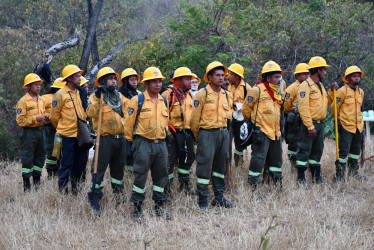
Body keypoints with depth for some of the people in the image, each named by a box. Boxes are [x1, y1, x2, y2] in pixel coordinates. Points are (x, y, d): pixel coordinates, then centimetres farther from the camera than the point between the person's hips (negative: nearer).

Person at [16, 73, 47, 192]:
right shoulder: (23, 101, -9)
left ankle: (36, 180, 21)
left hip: (39, 130, 7)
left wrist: (45, 118, 2)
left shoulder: (41, 100, 14)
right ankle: (26, 183, 0)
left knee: (40, 155, 10)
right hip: (29, 132, -7)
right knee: (27, 158, -4)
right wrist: (35, 119, -20)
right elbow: (20, 120, -13)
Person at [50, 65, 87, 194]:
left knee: (80, 165, 9)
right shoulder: (60, 95, -7)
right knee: (66, 165, -3)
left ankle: (77, 191, 18)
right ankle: (63, 192, 3)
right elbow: (54, 117, -2)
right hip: (67, 136, -6)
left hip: (81, 135, 6)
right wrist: (62, 128, 9)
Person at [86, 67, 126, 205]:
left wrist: (125, 133, 20)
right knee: (100, 167, -6)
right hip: (105, 138, -6)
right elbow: (91, 113, -21)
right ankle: (96, 196, -1)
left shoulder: (118, 96, 16)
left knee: (118, 167, 14)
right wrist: (97, 98, -27)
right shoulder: (96, 96, -4)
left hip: (120, 138, 7)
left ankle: (119, 195, 24)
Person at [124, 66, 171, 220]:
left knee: (161, 176, 10)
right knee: (140, 176, -3)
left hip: (160, 143, 6)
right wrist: (131, 141, -1)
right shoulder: (138, 100, -7)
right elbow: (129, 122, -4)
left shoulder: (163, 101, 11)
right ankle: (137, 208, 5)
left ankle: (159, 206, 20)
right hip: (143, 143, -6)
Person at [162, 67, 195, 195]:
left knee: (187, 159, 14)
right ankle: (166, 188, 5)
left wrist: (193, 132, 20)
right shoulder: (168, 94, -8)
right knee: (170, 160, -4)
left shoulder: (189, 96, 16)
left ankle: (184, 184, 28)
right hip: (173, 133, -7)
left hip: (187, 133, 7)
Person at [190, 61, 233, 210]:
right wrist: (197, 137, 2)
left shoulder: (225, 95, 11)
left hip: (223, 133, 6)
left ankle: (219, 197, 21)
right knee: (205, 165, -5)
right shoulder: (202, 94, -9)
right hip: (207, 134, -6)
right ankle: (203, 199, 2)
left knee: (220, 165, 12)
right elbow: (195, 118, -5)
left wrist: (223, 130, 16)